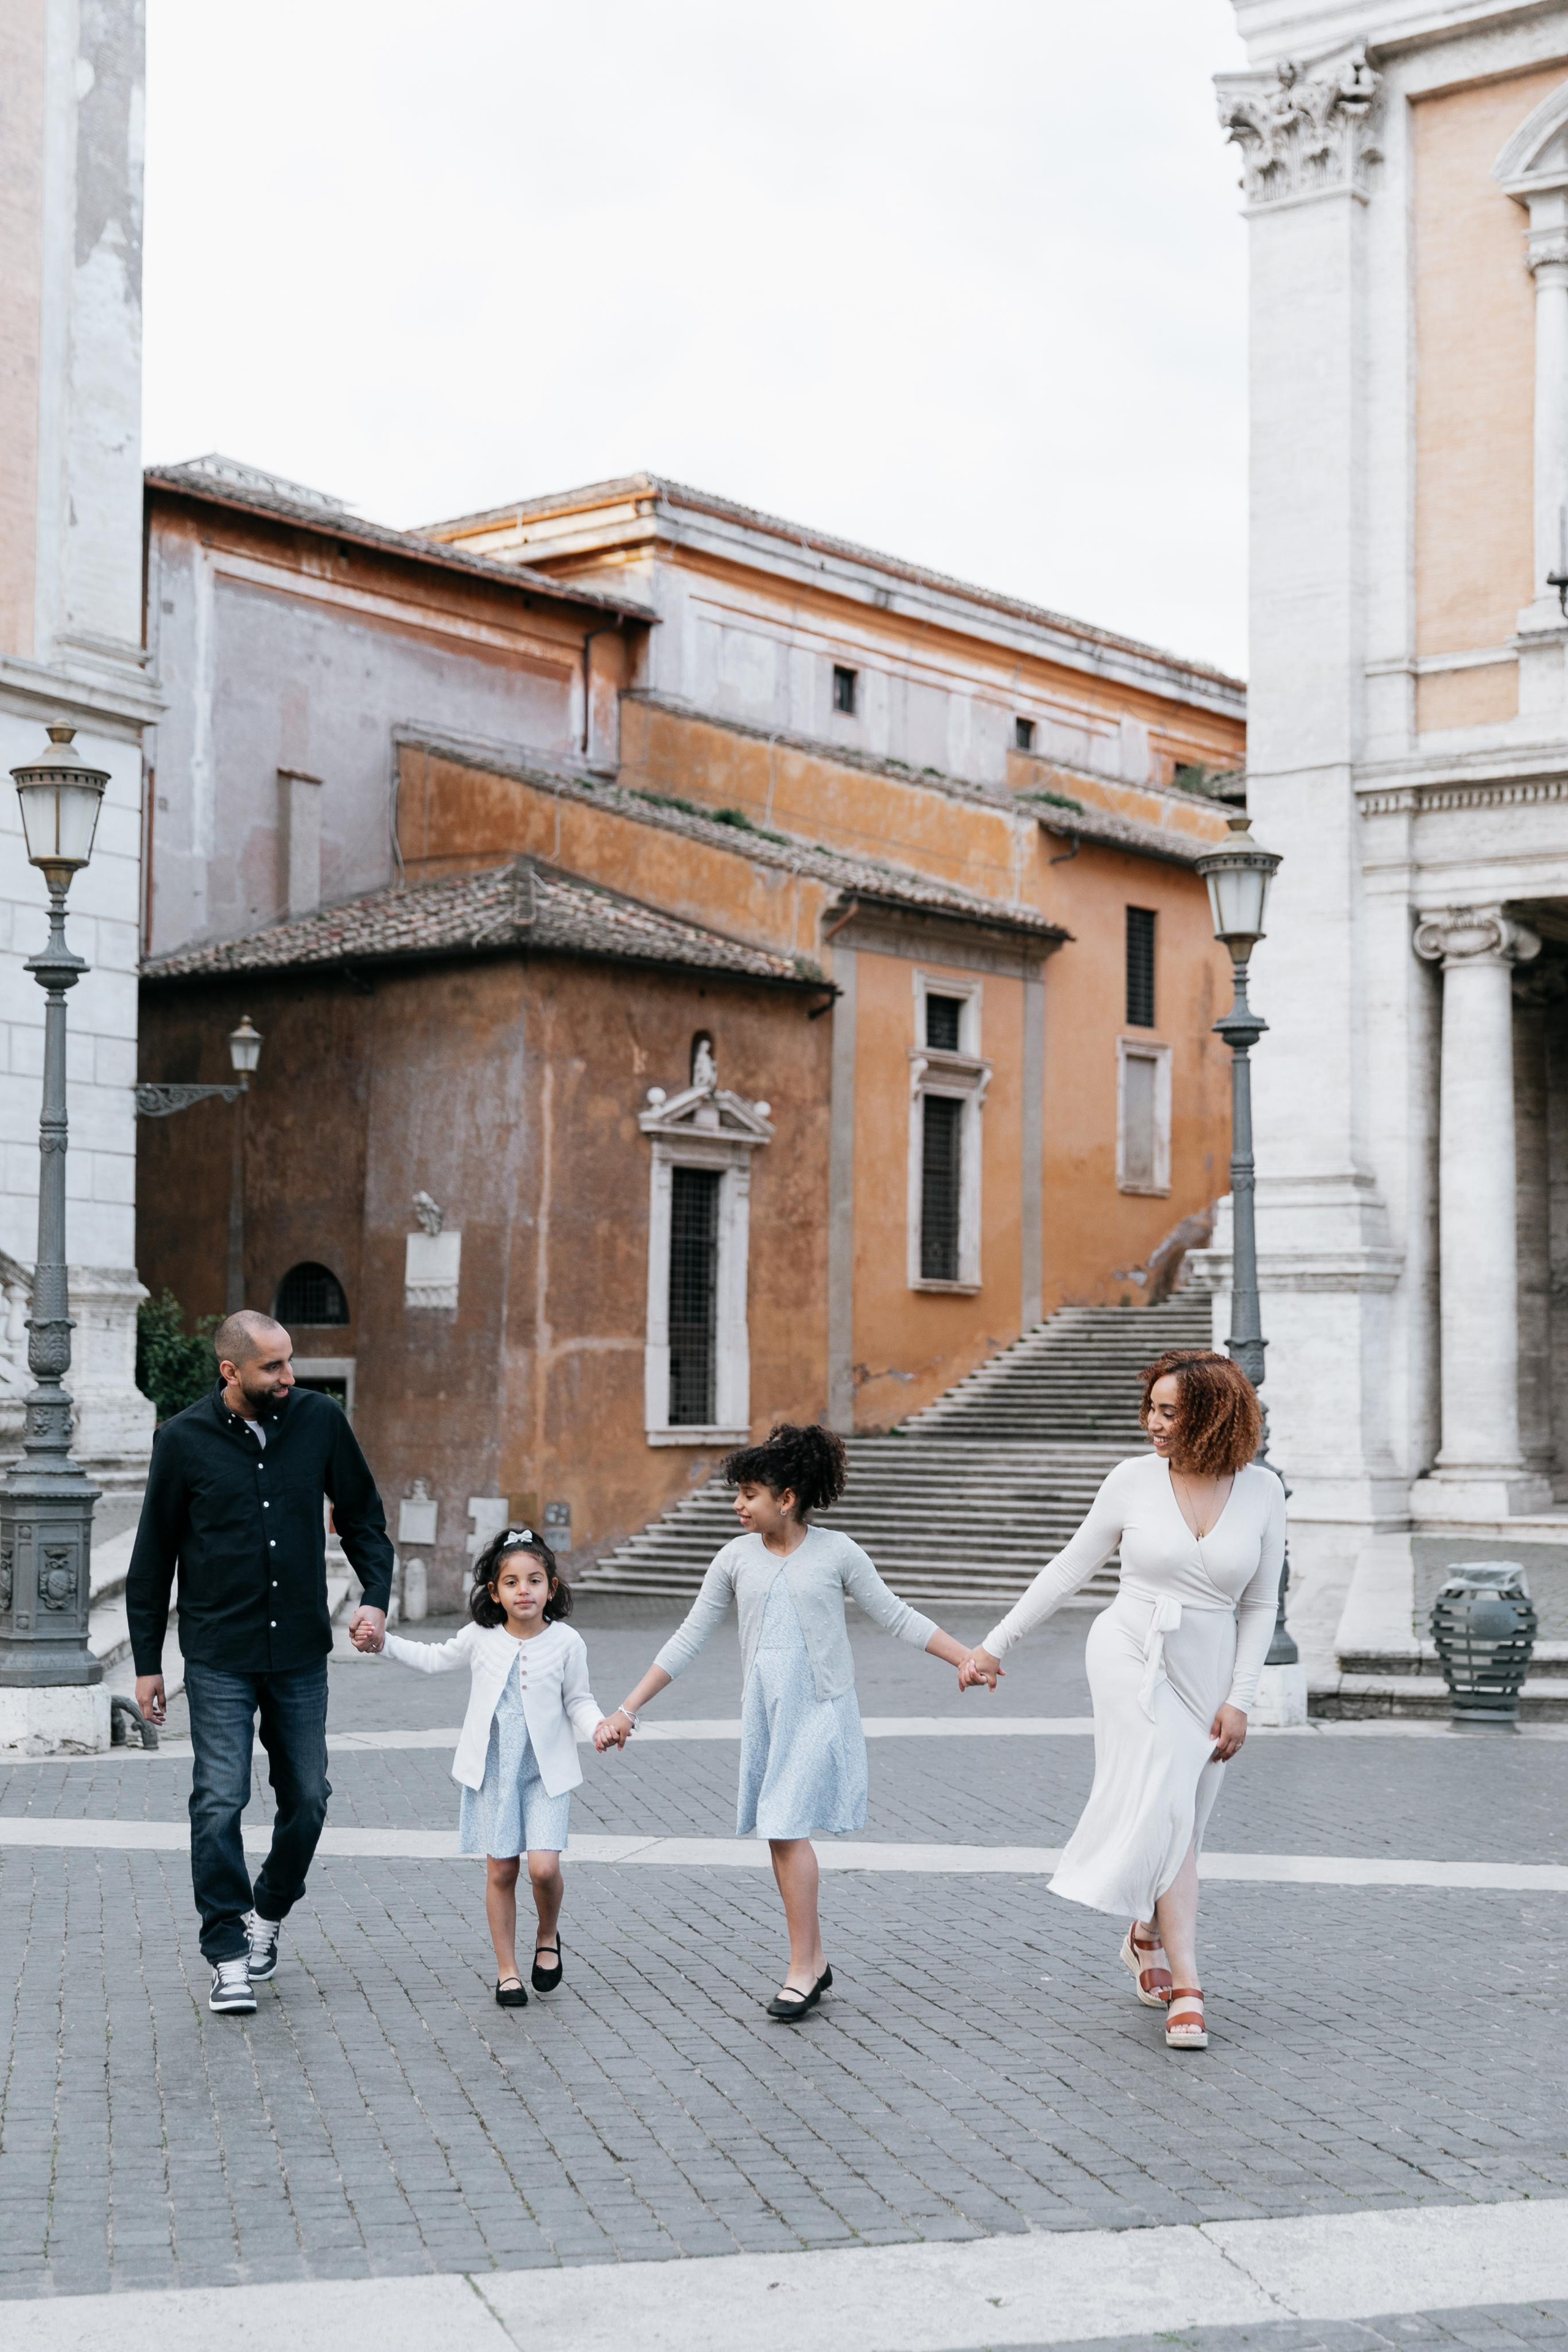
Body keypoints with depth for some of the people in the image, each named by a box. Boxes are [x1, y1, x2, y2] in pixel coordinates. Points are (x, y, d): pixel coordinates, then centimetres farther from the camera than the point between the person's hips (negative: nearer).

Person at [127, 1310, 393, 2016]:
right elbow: (152, 1557, 2)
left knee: (307, 1799, 7)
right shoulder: (184, 1441, -6)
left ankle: (267, 1917, 30)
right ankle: (229, 1957, 2)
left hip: (301, 1653, 3)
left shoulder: (320, 1421, -1)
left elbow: (362, 1515, 11)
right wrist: (146, 1662, 2)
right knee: (220, 1805, -7)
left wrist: (376, 1595, -3)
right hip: (218, 1658, -2)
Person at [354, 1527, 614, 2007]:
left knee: (544, 1867, -14)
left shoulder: (566, 1642, -5)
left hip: (545, 1773, -1)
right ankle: (507, 1969, 15)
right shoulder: (481, 1638, 0)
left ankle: (548, 1936, 17)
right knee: (501, 1870, 3)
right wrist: (384, 1642, 10)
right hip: (492, 1770, 2)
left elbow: (577, 1700, 5)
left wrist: (596, 1725, -15)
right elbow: (435, 1659, 17)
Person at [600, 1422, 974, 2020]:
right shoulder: (736, 1559, 3)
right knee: (782, 1836, 5)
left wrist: (969, 1657, -2)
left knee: (787, 1830, -14)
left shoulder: (836, 1553, -5)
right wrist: (628, 1710, 5)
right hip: (763, 1712, 4)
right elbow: (688, 1640, 7)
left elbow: (895, 1617, 4)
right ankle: (814, 1960, 18)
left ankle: (801, 1969, -7)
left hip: (821, 1709, -4)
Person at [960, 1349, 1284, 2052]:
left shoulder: (1261, 1492, -2)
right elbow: (1069, 1569, 5)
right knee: (1166, 1808, -16)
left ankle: (1146, 1936, 36)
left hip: (1206, 1671, 2)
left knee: (1177, 1821, 7)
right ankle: (1185, 1987, -16)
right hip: (1131, 1655, -2)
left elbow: (1260, 1605, 4)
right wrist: (996, 1645, 6)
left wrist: (1239, 1701, -2)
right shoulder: (1134, 1479, -4)